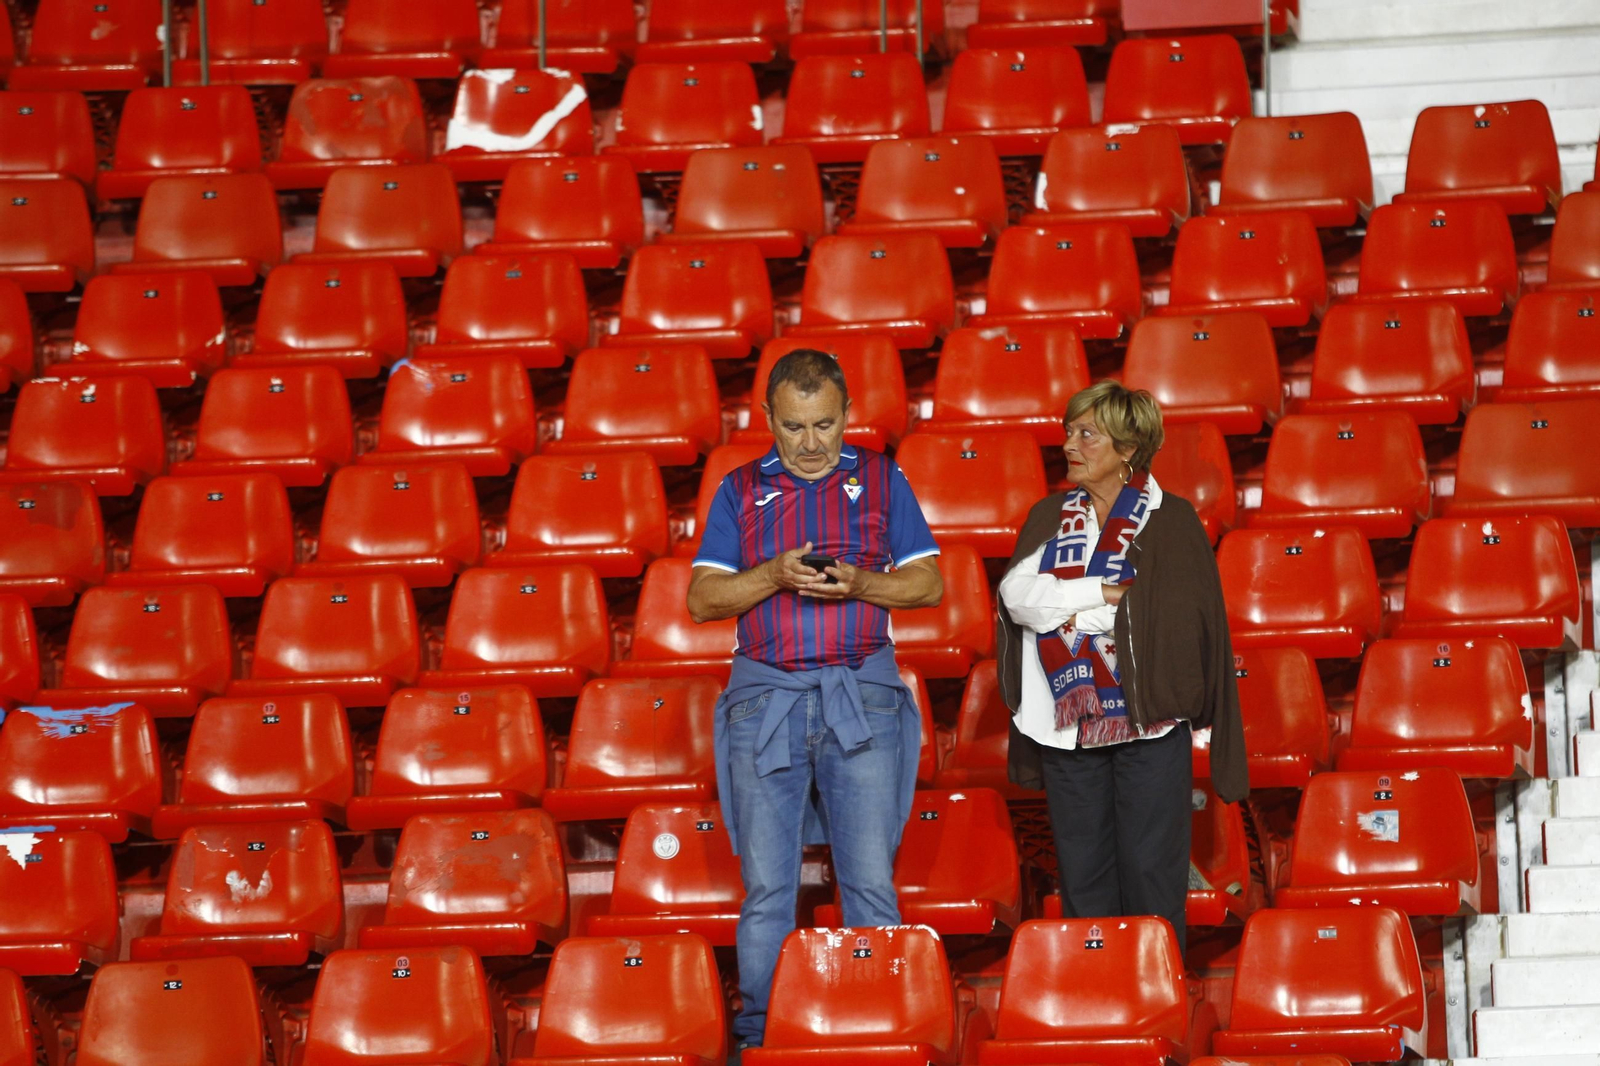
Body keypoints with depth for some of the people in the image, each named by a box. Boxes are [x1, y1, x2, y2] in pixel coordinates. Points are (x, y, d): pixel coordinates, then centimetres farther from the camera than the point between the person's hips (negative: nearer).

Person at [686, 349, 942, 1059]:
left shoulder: (881, 480, 9)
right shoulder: (740, 490, 9)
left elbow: (929, 582, 6)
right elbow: (702, 599, 3)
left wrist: (861, 583, -12)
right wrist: (775, 575, -13)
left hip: (863, 694, 0)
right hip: (765, 697, 1)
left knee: (870, 880, -4)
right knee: (766, 885, 0)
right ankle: (758, 1035, 4)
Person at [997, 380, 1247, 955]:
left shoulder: (1170, 520, 0)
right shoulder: (1050, 516, 12)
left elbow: (1177, 613, -13)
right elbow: (1016, 592, -5)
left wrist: (1070, 611, -10)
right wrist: (1108, 593, -14)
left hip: (1148, 721, -4)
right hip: (1067, 726, 4)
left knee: (1151, 873, -2)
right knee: (1082, 875, 7)